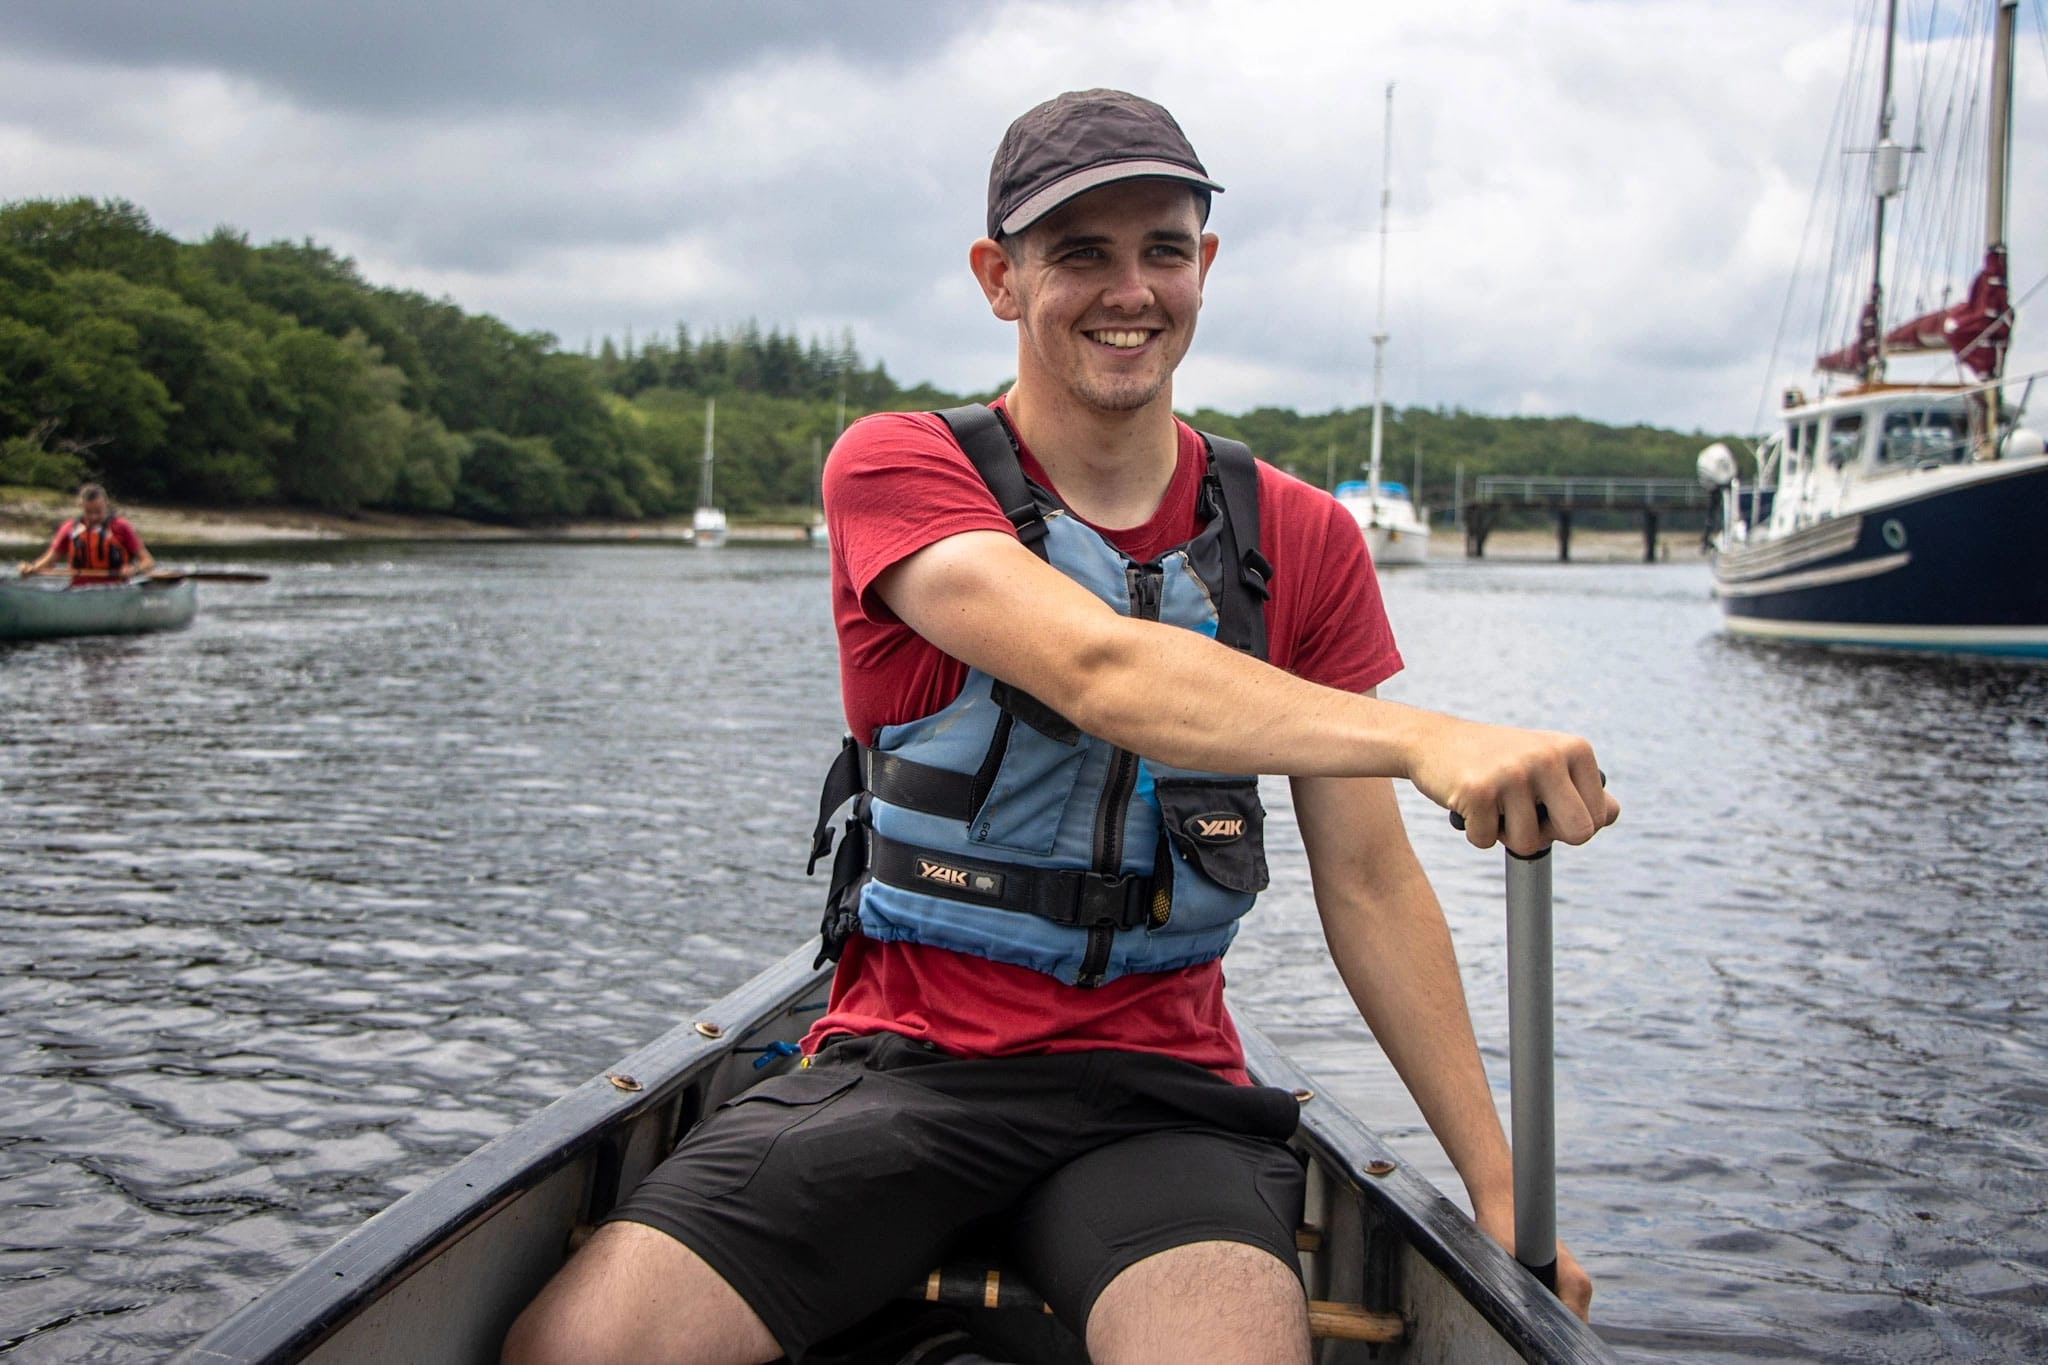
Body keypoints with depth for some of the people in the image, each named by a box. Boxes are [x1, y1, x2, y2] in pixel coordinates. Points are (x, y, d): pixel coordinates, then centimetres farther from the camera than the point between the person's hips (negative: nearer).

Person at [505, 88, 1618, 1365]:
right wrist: (1422, 738, -38)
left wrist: (1498, 1188, -1)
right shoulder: (899, 470, -3)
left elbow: (1369, 885, 7)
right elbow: (1099, 673, -23)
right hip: (899, 1067, -1)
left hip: (1161, 1095, 2)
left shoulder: (1301, 539, 8)